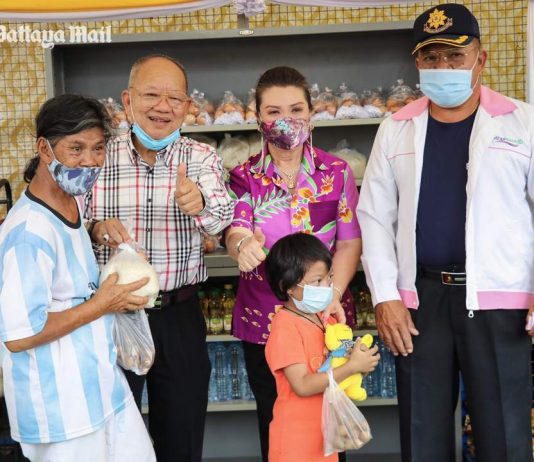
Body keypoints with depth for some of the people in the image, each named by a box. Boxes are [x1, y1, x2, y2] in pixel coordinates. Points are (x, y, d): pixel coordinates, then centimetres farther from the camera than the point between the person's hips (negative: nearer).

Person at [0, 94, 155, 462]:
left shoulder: (71, 203, 5)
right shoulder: (31, 231, -24)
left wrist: (112, 293, 4)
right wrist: (101, 304, -18)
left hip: (103, 386, 9)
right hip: (61, 405, -9)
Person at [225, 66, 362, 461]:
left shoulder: (337, 172, 1)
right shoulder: (245, 177, 1)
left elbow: (350, 242, -1)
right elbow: (235, 232, -15)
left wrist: (333, 294, -17)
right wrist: (243, 245, -39)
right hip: (264, 322, 0)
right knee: (275, 426, 10)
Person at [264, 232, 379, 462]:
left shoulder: (326, 319, 5)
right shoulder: (286, 327, -19)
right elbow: (302, 385, -25)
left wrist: (361, 359, -6)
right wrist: (352, 366, -25)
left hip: (326, 432, 8)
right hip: (297, 437, -8)